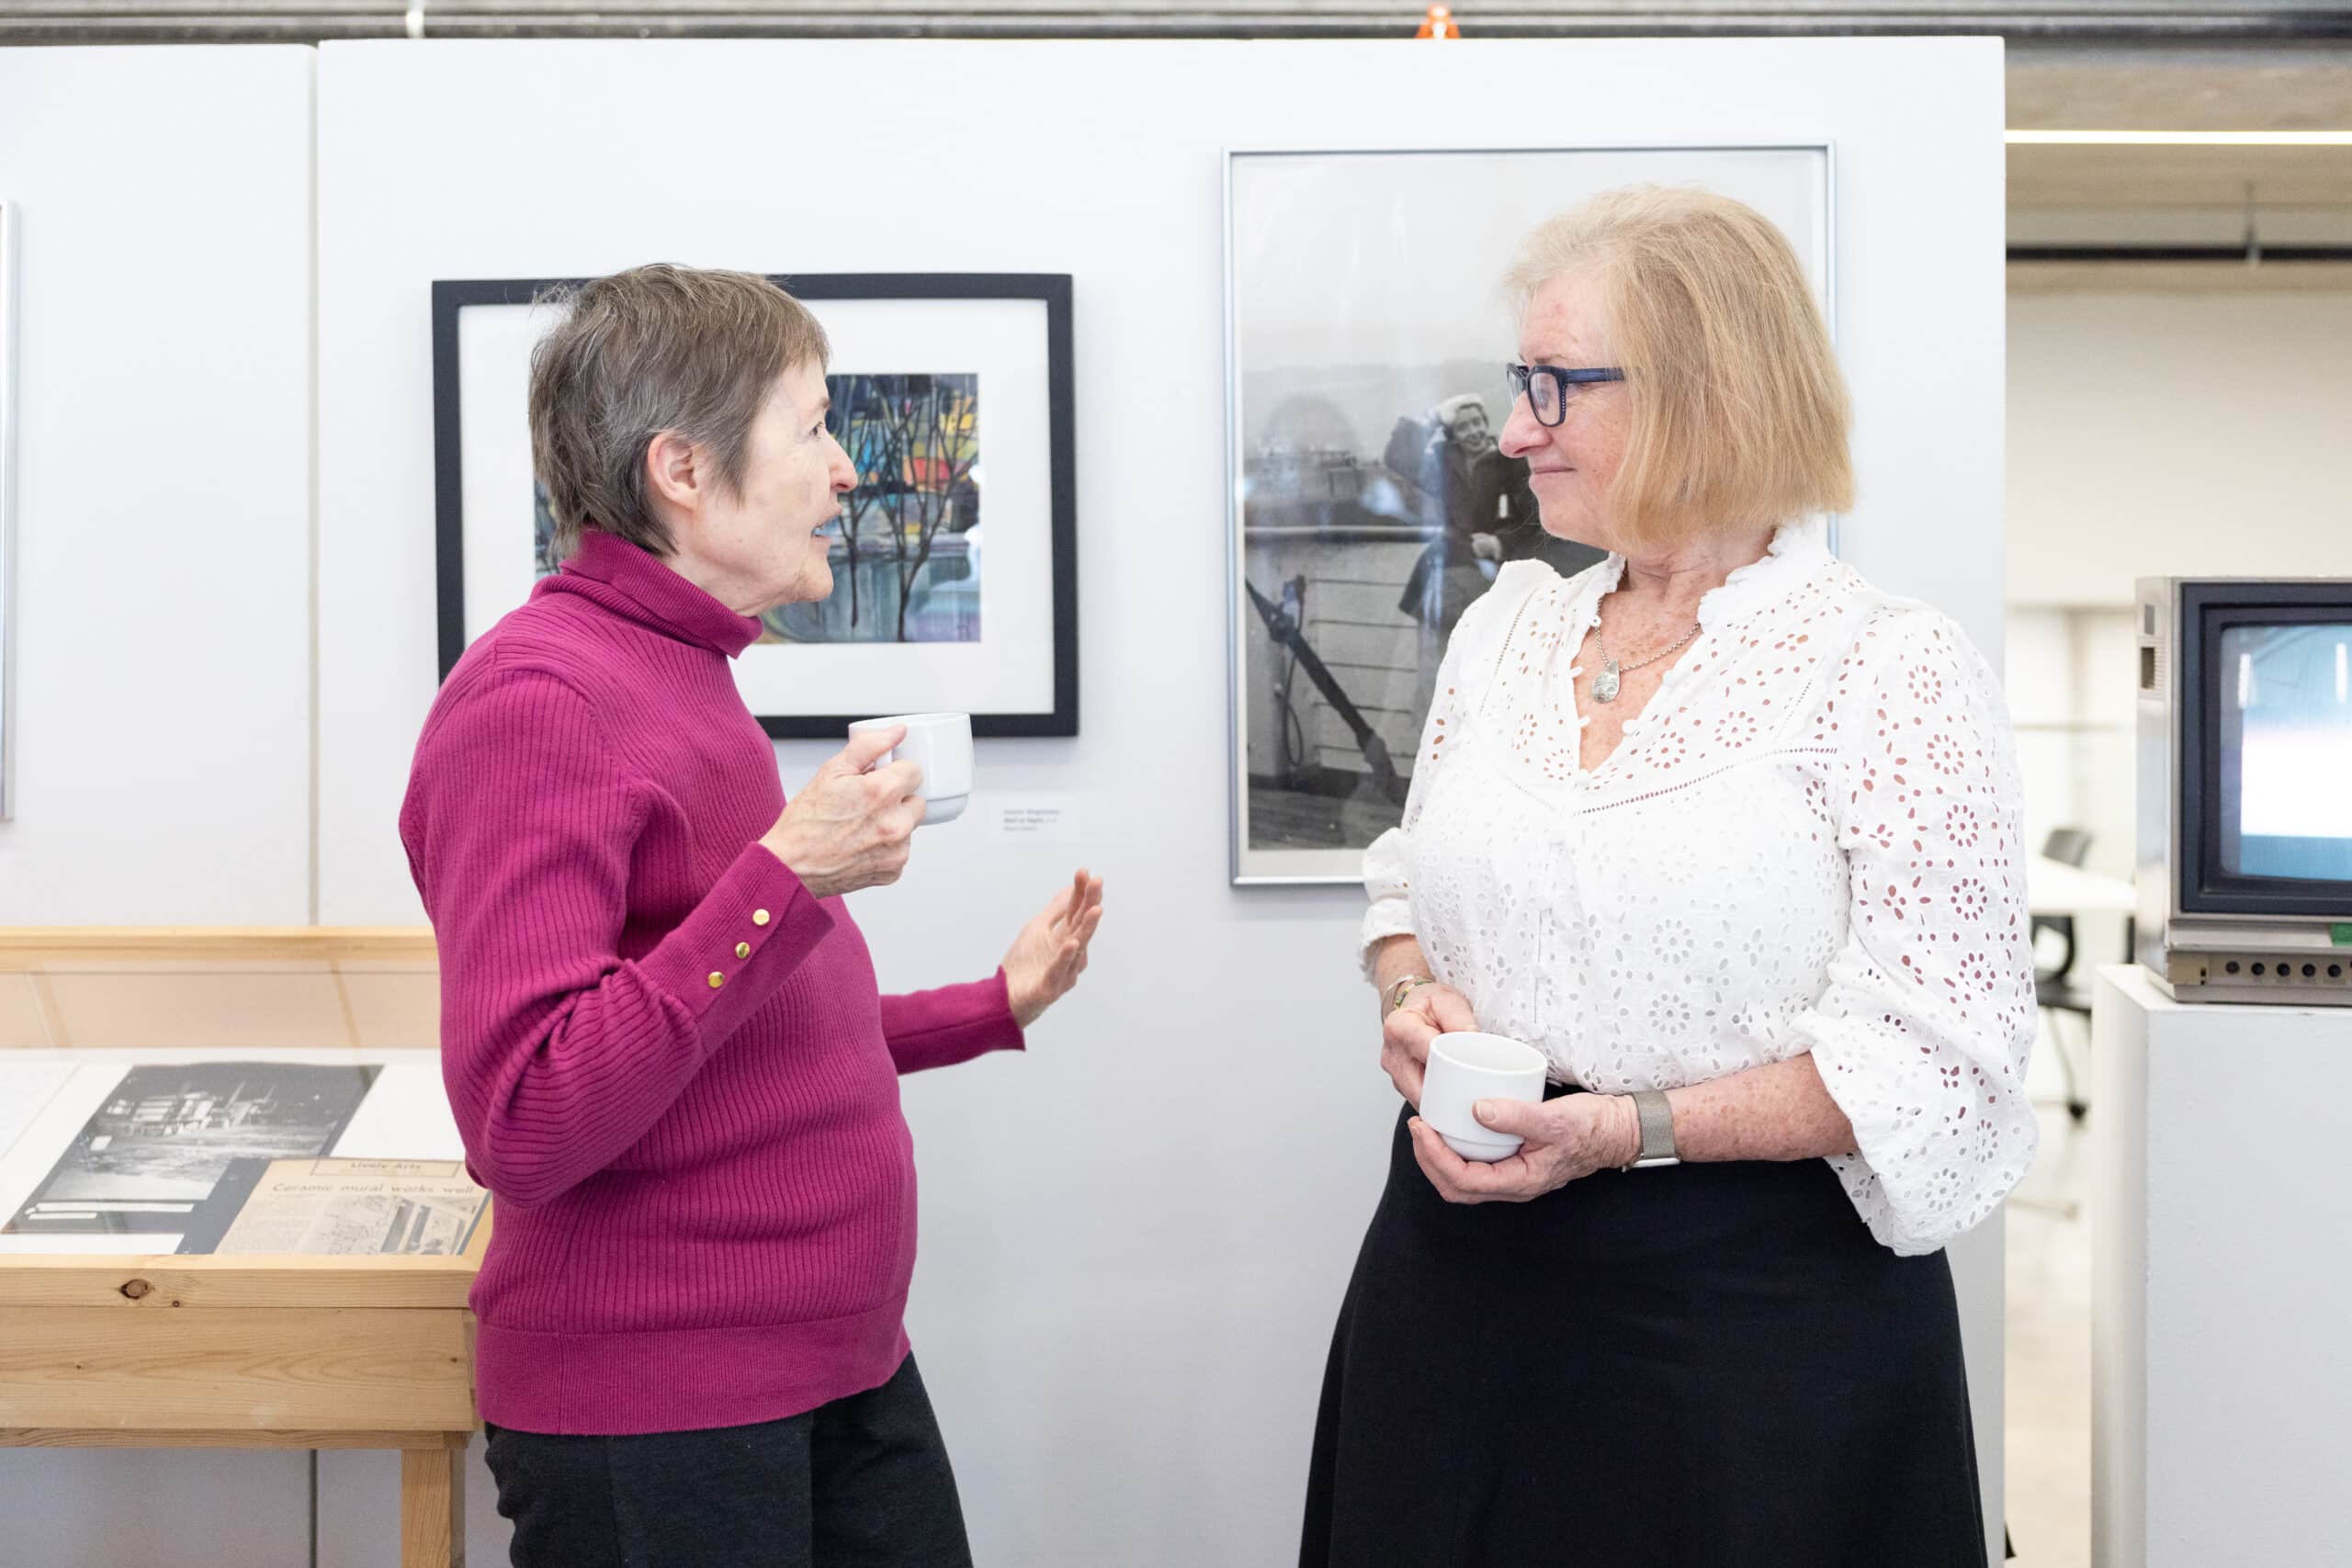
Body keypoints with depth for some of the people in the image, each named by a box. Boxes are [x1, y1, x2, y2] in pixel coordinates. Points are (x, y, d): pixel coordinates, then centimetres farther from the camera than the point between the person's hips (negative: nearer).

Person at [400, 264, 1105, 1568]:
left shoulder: (685, 676, 11)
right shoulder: (537, 699, -17)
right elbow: (526, 1134, -24)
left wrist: (995, 1005, 17)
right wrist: (783, 879, -27)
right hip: (650, 1410, -9)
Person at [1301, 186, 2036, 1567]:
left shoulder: (1894, 670, -11)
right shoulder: (1507, 630, 8)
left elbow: (1944, 1051, -14)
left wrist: (1633, 1127, -22)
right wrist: (1413, 998, -3)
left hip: (1756, 1298, -5)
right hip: (1463, 1268, 6)